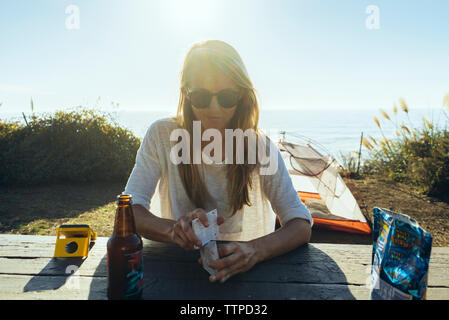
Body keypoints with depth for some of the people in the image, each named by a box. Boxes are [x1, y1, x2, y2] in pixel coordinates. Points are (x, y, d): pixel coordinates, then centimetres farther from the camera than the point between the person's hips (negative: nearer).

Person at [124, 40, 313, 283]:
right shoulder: (162, 135, -7)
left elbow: (302, 226, -12)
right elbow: (129, 209, -10)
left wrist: (255, 250, -32)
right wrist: (174, 229, -31)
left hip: (236, 266, 0)